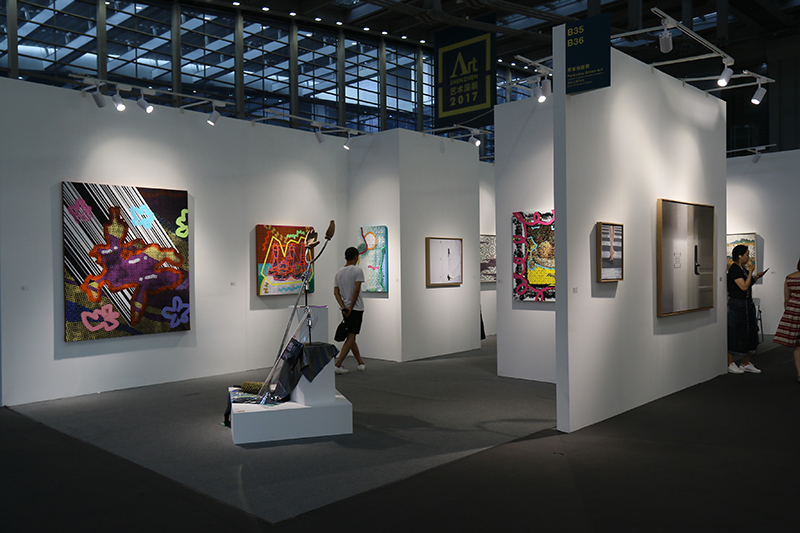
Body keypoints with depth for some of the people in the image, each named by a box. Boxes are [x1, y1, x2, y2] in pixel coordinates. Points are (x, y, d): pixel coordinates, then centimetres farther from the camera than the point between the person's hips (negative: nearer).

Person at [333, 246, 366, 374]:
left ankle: (361, 363, 24)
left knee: (351, 336, 16)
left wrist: (344, 307, -3)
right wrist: (350, 308, -13)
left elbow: (336, 292, 2)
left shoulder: (339, 272, 9)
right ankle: (337, 365, -14)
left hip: (345, 309, 7)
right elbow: (356, 290, -18)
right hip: (356, 308, -7)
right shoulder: (357, 270, -9)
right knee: (351, 337, -5)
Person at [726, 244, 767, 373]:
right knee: (735, 333, -3)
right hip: (737, 304, -10)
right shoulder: (734, 269, -15)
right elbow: (744, 287, -20)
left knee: (750, 333, 11)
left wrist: (755, 278, 8)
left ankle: (746, 363, 19)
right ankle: (730, 364, 6)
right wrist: (751, 272, -13)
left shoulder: (743, 268, 13)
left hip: (747, 304, 10)